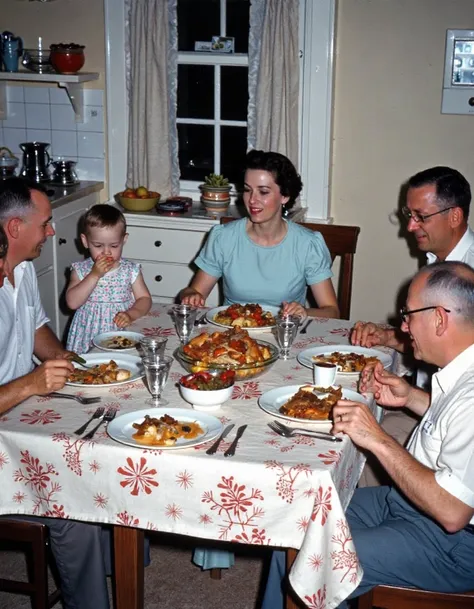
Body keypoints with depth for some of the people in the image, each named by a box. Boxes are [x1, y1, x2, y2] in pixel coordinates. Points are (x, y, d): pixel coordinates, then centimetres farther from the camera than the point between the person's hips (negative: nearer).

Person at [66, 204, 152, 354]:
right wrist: (94, 275, -15)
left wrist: (131, 314, -16)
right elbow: (72, 302, -9)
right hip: (88, 338, 0)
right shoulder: (81, 270, 2)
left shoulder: (131, 270, 3)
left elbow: (144, 299, 4)